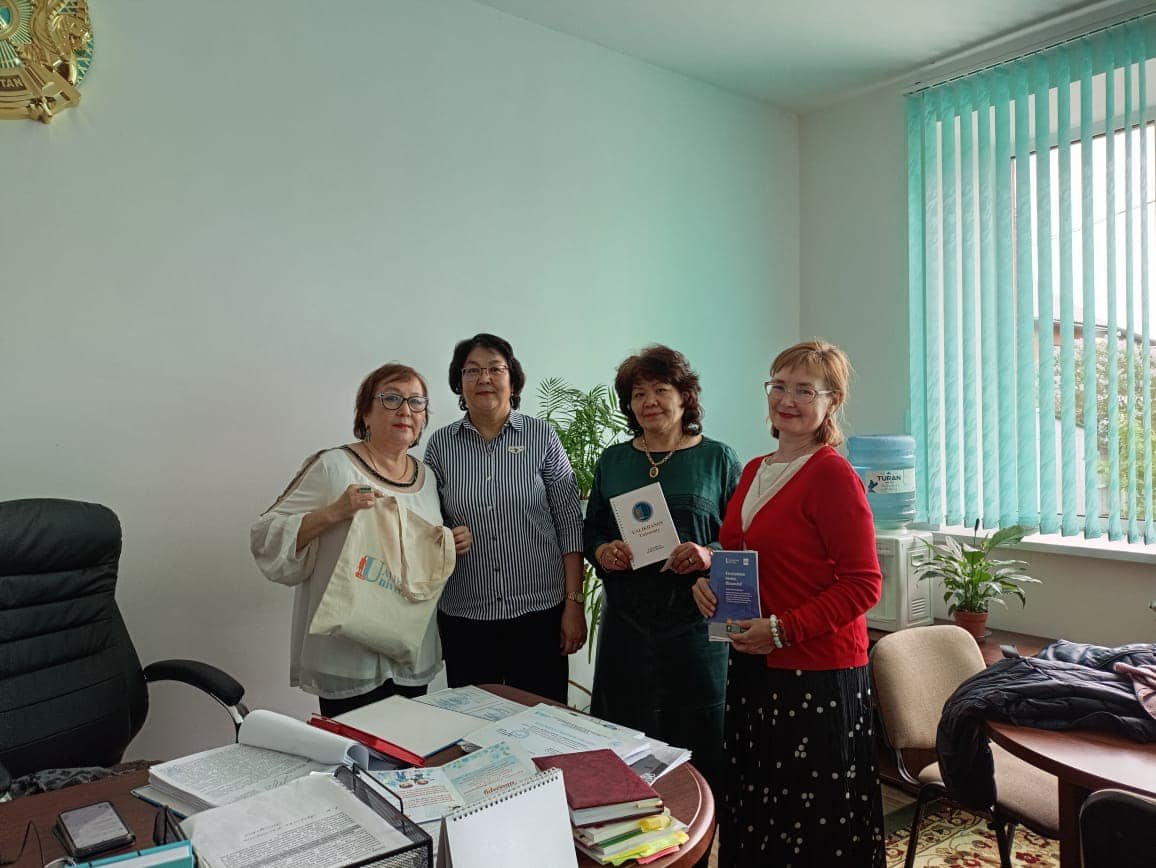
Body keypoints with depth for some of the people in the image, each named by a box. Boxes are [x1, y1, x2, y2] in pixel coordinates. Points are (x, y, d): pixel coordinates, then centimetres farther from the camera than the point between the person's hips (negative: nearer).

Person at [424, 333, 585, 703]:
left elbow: (570, 523, -2)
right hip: (463, 616, 2)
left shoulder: (542, 437, -1)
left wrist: (574, 602, -6)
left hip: (540, 611, -1)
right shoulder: (440, 444, 3)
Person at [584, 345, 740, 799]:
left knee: (697, 744, 4)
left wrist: (711, 555, -17)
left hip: (694, 623, -2)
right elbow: (591, 530, 16)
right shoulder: (612, 462, 11)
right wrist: (601, 552, -6)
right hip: (626, 622, 3)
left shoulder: (718, 459, 3)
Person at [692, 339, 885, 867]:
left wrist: (783, 628, -20)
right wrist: (709, 582, 0)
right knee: (753, 802, 20)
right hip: (752, 663, 8)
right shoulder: (754, 471, 9)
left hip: (817, 671, -7)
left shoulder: (832, 475, -14)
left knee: (812, 823, 7)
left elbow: (863, 584, -16)